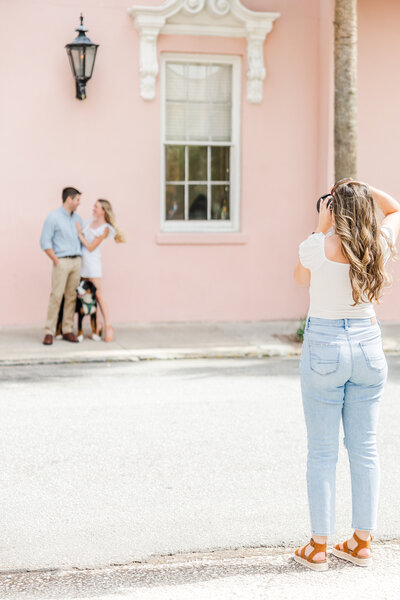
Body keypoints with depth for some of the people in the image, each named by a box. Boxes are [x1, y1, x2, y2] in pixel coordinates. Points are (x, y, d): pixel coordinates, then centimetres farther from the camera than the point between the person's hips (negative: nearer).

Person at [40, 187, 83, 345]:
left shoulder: (77, 218, 15)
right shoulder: (54, 217, -4)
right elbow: (45, 242, -7)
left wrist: (81, 259, 9)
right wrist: (56, 261, -11)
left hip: (77, 261, 6)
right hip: (62, 262, -6)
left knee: (72, 296, 5)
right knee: (56, 296, -9)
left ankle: (67, 331, 10)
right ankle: (49, 332, -6)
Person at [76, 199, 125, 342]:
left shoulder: (105, 228, -8)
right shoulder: (89, 222, 11)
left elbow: (91, 247, -11)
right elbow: (79, 238, 18)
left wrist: (79, 234, -9)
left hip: (92, 262, -7)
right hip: (81, 260, 7)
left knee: (98, 295, -7)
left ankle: (108, 327, -4)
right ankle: (96, 325, 15)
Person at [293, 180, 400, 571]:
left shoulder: (318, 246, -14)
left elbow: (301, 278, 9)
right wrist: (362, 188, 9)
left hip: (325, 347, -4)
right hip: (368, 344, 4)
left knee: (322, 451, 3)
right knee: (365, 448, 11)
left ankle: (317, 548, 10)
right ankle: (362, 543, 19)